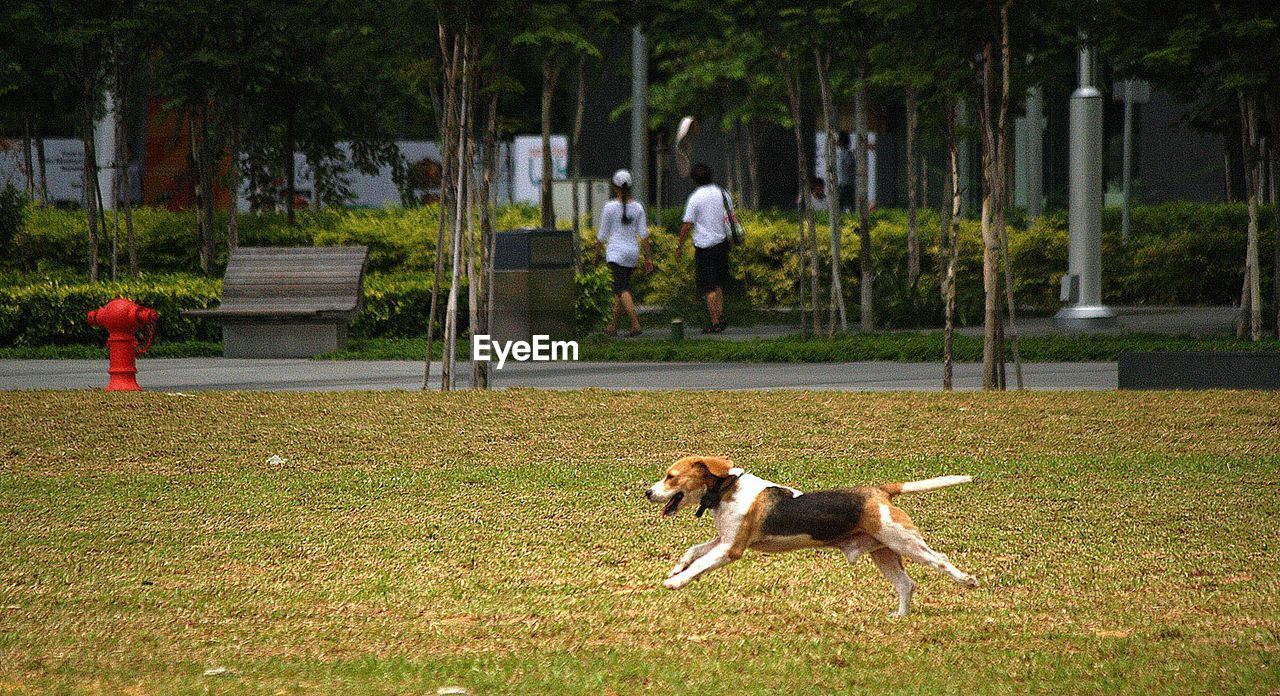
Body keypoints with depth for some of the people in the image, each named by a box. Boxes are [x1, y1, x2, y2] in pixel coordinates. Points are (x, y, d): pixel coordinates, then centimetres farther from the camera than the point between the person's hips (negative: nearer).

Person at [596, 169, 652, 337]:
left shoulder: (610, 207, -8)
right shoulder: (638, 208, 3)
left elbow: (602, 235, -3)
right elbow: (644, 234, 1)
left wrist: (596, 253, 10)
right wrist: (649, 257, 3)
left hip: (616, 252, -5)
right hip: (633, 254, 5)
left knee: (623, 290, -11)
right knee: (619, 288, 18)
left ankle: (636, 324, -27)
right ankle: (614, 326, 24)